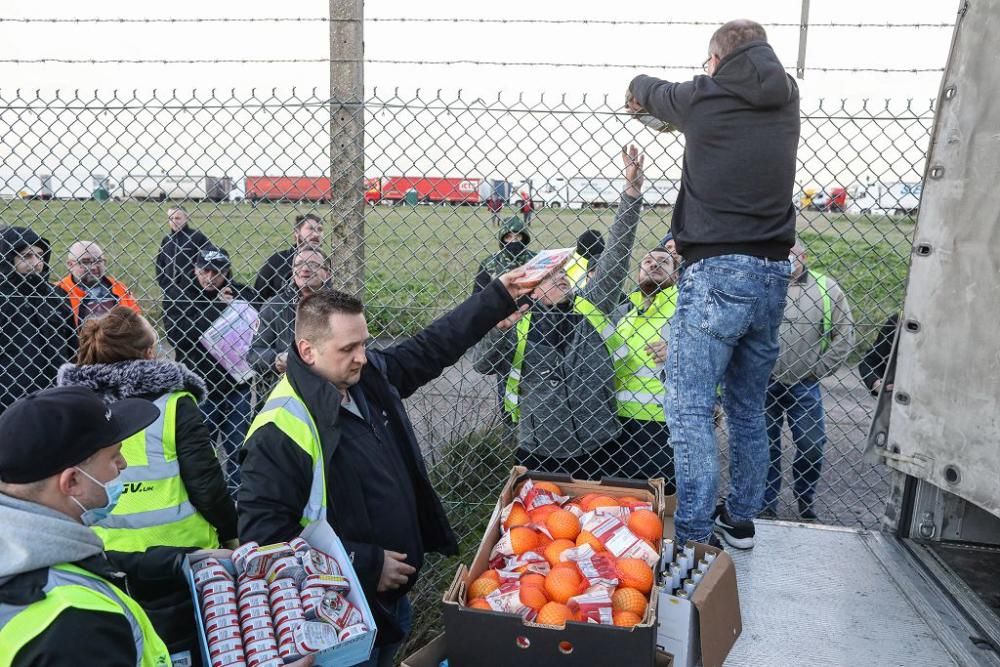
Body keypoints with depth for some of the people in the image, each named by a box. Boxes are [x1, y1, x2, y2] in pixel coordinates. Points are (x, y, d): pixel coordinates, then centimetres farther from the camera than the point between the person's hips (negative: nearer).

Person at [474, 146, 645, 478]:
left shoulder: (591, 308, 7)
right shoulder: (521, 326, 3)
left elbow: (616, 254, 0)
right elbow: (483, 364, -6)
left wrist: (633, 192, -7)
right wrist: (499, 327, -25)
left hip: (595, 451, 2)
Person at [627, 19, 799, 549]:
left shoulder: (705, 97, -4)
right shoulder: (785, 100, 11)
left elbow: (647, 90, 17)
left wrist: (639, 92, 41)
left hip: (716, 272, -7)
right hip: (773, 272, 7)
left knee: (690, 409, -4)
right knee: (748, 407, 16)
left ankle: (694, 538, -6)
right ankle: (740, 518, 27)